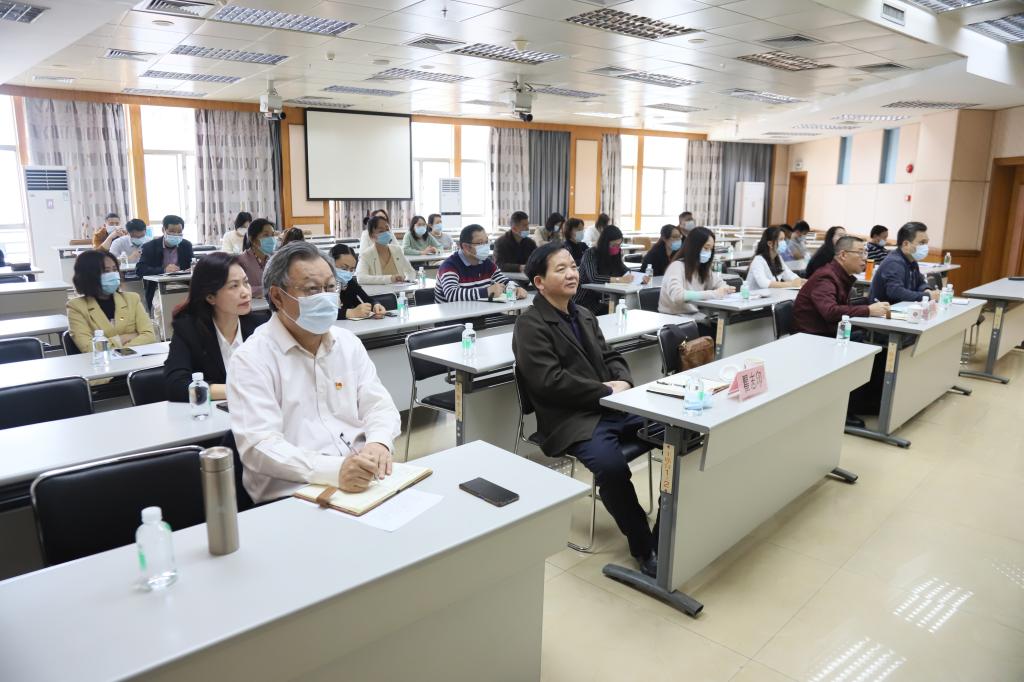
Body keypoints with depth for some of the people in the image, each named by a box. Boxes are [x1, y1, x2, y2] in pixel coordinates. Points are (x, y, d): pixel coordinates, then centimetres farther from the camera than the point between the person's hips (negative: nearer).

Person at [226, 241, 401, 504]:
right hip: (292, 496, -5)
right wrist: (333, 470, -30)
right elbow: (259, 445, -16)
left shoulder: (348, 342, 12)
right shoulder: (251, 358, -6)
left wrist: (379, 442, -15)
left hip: (361, 480, 5)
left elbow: (379, 404, 8)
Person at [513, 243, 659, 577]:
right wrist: (605, 391, -14)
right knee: (612, 466, -33)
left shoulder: (584, 315, 21)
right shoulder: (530, 325, -6)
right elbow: (550, 380, -16)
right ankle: (645, 548, -11)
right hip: (572, 419, -8)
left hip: (614, 407, 8)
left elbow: (611, 356, 21)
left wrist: (623, 382, -3)